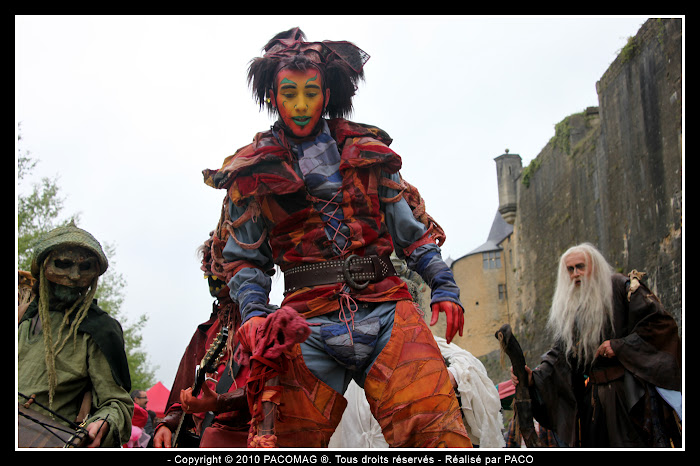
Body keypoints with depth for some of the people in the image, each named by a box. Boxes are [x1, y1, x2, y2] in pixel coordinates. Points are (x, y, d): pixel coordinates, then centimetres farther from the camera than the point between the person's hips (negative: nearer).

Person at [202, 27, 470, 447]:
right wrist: (256, 314, -5)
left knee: (437, 430, -19)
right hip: (309, 322, 0)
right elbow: (244, 259, 13)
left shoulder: (366, 155, 19)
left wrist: (444, 287, 7)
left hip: (385, 310, 1)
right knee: (285, 442, -9)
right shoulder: (254, 174, 15)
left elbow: (412, 230, 20)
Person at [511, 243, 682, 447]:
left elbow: (660, 323, -10)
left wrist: (621, 345, -14)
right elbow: (561, 351, 7)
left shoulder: (621, 287, -3)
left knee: (637, 444, -10)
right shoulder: (570, 308, 14)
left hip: (632, 393, -5)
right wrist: (535, 376, -10)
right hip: (592, 395, 5)